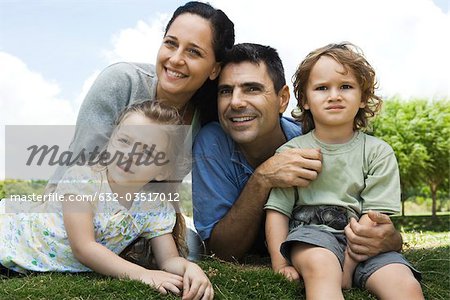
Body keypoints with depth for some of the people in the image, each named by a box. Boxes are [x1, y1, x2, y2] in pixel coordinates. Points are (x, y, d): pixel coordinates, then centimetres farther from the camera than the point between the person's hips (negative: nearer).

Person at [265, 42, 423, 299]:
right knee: (321, 267, -34)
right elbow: (277, 210, 3)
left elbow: (375, 215, -3)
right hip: (311, 231, -1)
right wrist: (280, 264, -8)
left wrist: (348, 265, -13)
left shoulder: (378, 152, 5)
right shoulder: (291, 151, 5)